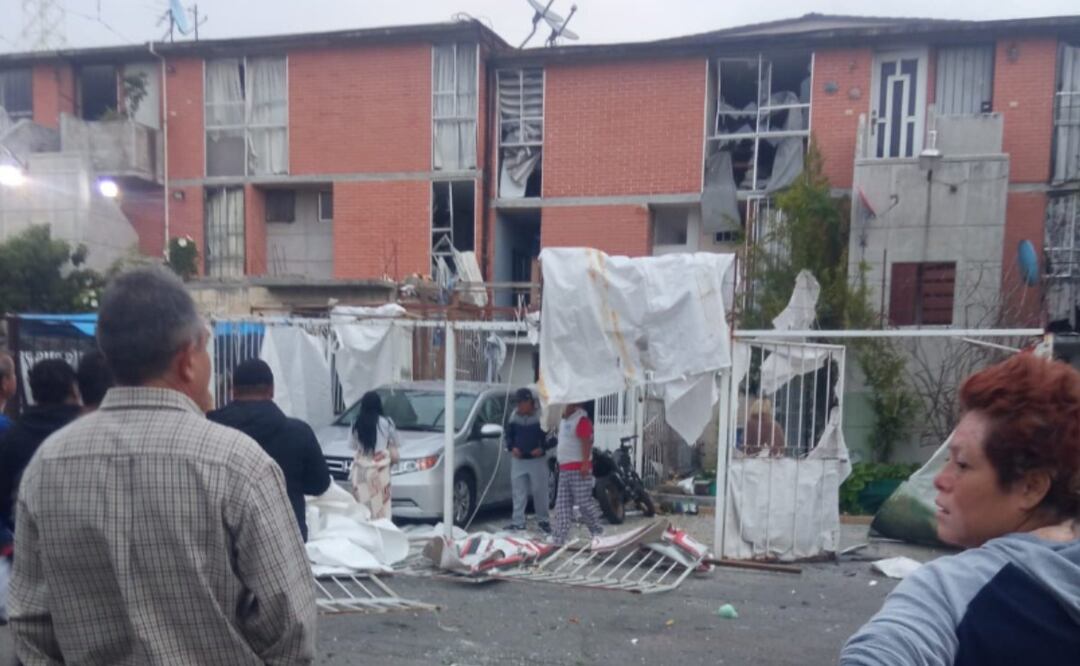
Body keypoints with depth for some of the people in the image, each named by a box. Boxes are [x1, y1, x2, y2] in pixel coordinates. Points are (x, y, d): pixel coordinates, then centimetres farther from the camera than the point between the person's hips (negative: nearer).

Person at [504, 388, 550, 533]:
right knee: (518, 492, 6)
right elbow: (509, 435, 14)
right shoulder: (514, 416, 4)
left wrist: (542, 448, -18)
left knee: (540, 491, 4)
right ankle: (518, 522, 13)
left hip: (537, 460, -4)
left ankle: (542, 520, 18)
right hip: (518, 460, 4)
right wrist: (512, 447, -3)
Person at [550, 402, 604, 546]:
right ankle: (559, 537, 8)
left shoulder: (581, 420, -11)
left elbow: (586, 442, -20)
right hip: (564, 469, 10)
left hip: (578, 469, -10)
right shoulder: (564, 420, 19)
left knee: (584, 502, -5)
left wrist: (585, 463, -26)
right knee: (562, 504, 7)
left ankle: (597, 531, 10)